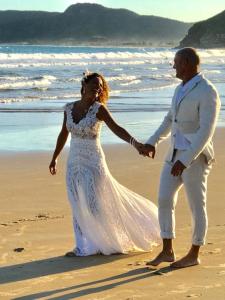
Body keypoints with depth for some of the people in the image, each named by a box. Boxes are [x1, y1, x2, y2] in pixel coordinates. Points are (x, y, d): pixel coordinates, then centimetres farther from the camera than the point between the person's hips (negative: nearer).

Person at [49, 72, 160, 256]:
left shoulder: (99, 109, -10)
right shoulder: (69, 108, 4)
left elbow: (116, 128, -23)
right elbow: (64, 134, 16)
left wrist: (134, 142, -39)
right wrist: (55, 158, 21)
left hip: (93, 163, -5)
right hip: (74, 163, 5)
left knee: (94, 206, -4)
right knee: (78, 206, 8)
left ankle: (111, 242, 15)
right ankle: (84, 246, 17)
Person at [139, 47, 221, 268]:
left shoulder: (207, 92, -18)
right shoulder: (182, 88, 11)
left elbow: (206, 132, -22)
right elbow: (170, 119, 23)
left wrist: (185, 161, -26)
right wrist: (152, 142, 15)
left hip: (196, 157, -9)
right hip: (176, 154, 9)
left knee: (196, 207, 4)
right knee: (164, 201, 7)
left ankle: (194, 255, 18)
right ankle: (167, 251, 16)